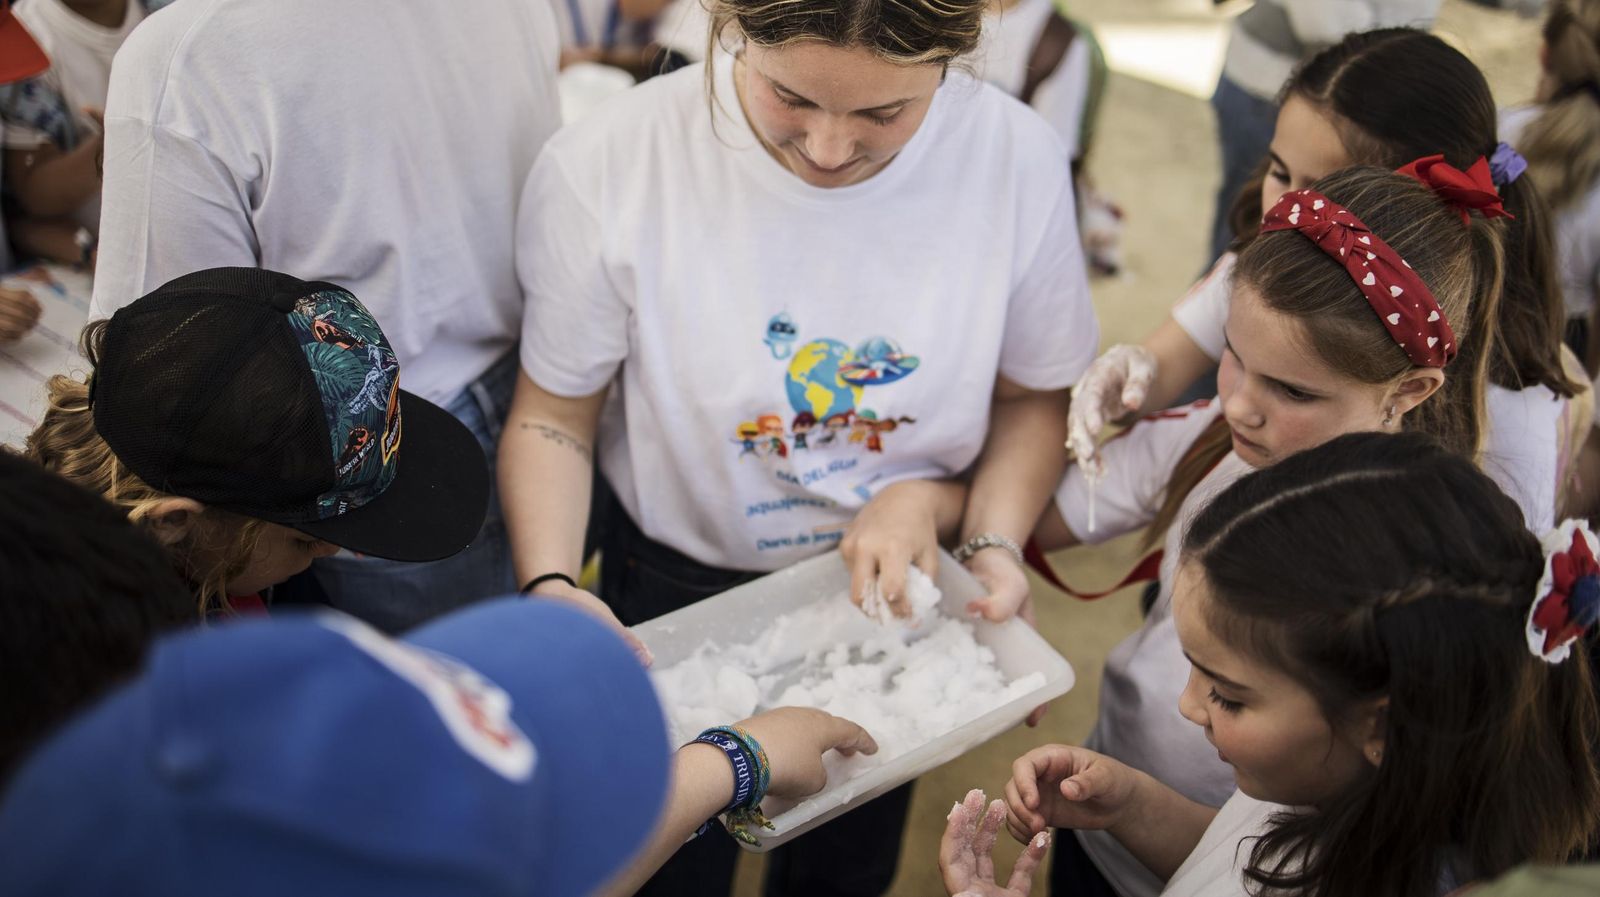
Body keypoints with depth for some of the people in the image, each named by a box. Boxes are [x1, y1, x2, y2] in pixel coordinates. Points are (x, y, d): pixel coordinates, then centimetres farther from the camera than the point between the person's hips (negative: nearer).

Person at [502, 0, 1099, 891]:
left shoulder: (1019, 158, -21)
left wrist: (995, 539, -20)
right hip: (677, 588, -2)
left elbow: (1035, 393, -5)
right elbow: (554, 415, -13)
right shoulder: (606, 167, -26)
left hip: (899, 581, 2)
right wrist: (550, 587, -28)